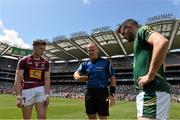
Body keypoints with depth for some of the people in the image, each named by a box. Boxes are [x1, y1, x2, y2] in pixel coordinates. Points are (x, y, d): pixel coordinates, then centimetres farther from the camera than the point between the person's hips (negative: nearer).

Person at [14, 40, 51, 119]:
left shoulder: (45, 63, 7)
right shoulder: (24, 61, -2)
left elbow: (47, 79, 3)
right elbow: (18, 80, -6)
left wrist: (47, 95, -7)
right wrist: (18, 96, -14)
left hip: (41, 90, 2)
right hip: (27, 90, -2)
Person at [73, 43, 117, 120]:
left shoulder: (106, 63, 0)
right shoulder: (85, 64, 9)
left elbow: (112, 79, -1)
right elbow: (76, 73, -4)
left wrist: (112, 94, -10)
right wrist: (79, 77, -28)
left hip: (102, 93, -3)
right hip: (89, 93, 4)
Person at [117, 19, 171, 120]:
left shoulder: (142, 30, 0)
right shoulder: (140, 40, 28)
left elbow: (162, 42, -22)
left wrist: (150, 75, -21)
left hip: (151, 91, -10)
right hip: (149, 91, 10)